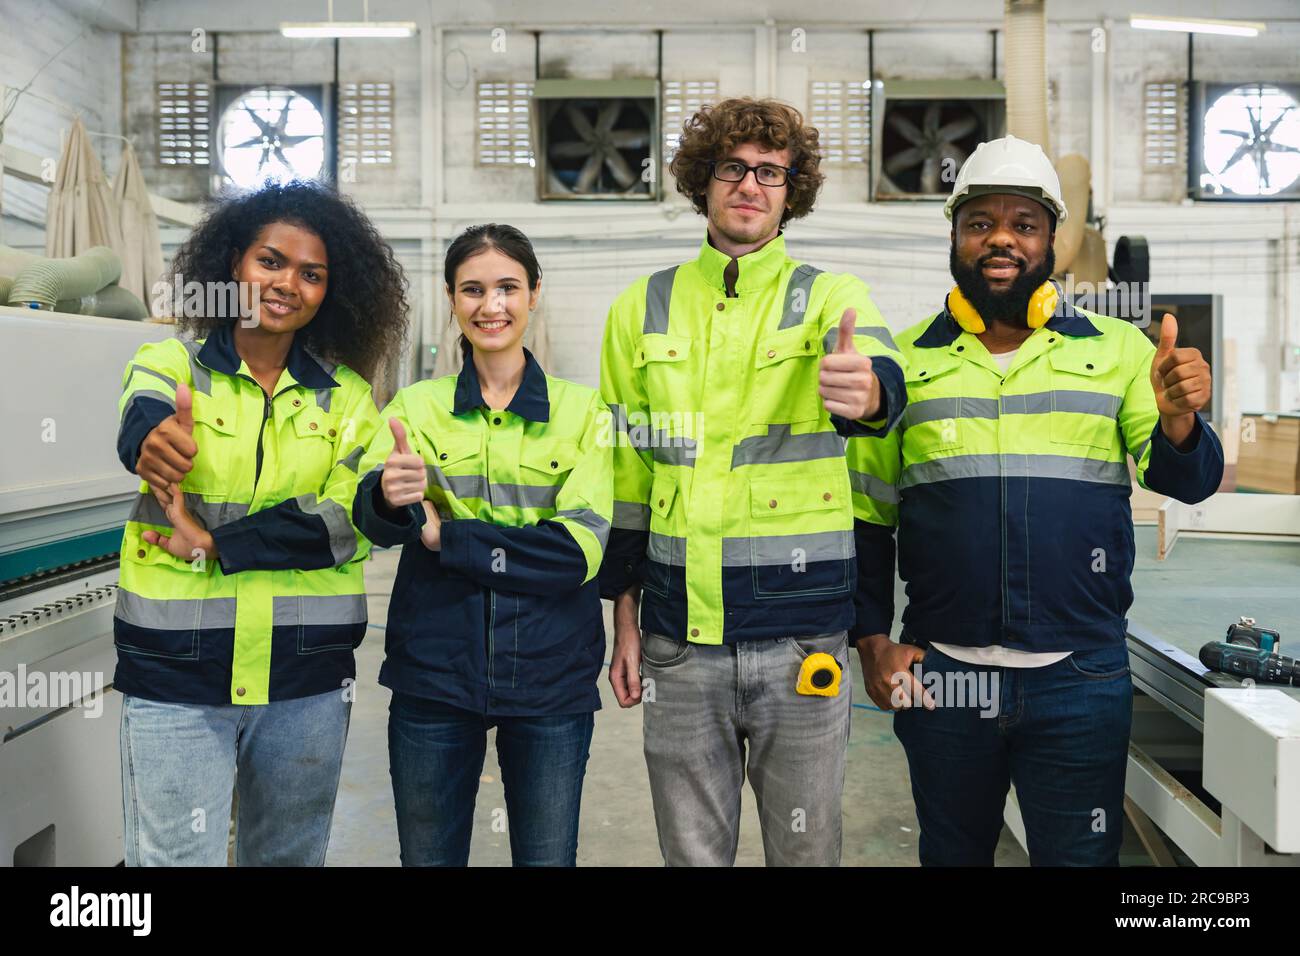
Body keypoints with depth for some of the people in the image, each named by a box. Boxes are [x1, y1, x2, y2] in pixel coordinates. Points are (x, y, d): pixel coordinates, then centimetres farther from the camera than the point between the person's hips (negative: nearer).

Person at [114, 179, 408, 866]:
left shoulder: (345, 396, 4)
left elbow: (350, 521, -8)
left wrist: (212, 543, -15)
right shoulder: (168, 363, 0)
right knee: (172, 857, 1)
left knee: (289, 857, 16)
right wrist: (154, 439, -48)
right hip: (174, 674, -2)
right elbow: (139, 425, -23)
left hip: (308, 677, 2)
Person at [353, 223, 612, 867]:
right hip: (434, 674, 1)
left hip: (551, 678, 0)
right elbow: (371, 519, -12)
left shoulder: (582, 409, 1)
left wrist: (443, 535, -14)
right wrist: (387, 498, -35)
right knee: (428, 856, 13)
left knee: (548, 858, 10)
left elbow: (582, 548, -11)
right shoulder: (416, 405, 4)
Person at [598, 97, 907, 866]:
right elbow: (625, 471, 10)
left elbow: (885, 383, -21)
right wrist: (625, 620, 8)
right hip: (678, 640, 2)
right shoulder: (642, 310, 7)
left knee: (806, 848, 12)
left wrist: (862, 389, -46)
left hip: (801, 638, -1)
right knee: (692, 849, 14)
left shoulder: (830, 297, 2)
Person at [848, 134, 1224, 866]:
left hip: (1081, 676, -1)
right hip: (940, 675, 1)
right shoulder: (906, 360, 4)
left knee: (1081, 856, 11)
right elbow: (867, 512, 8)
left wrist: (1179, 419, -26)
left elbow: (1186, 480, -4)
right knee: (951, 852, 17)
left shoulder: (1118, 352, 3)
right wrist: (872, 639, 0)